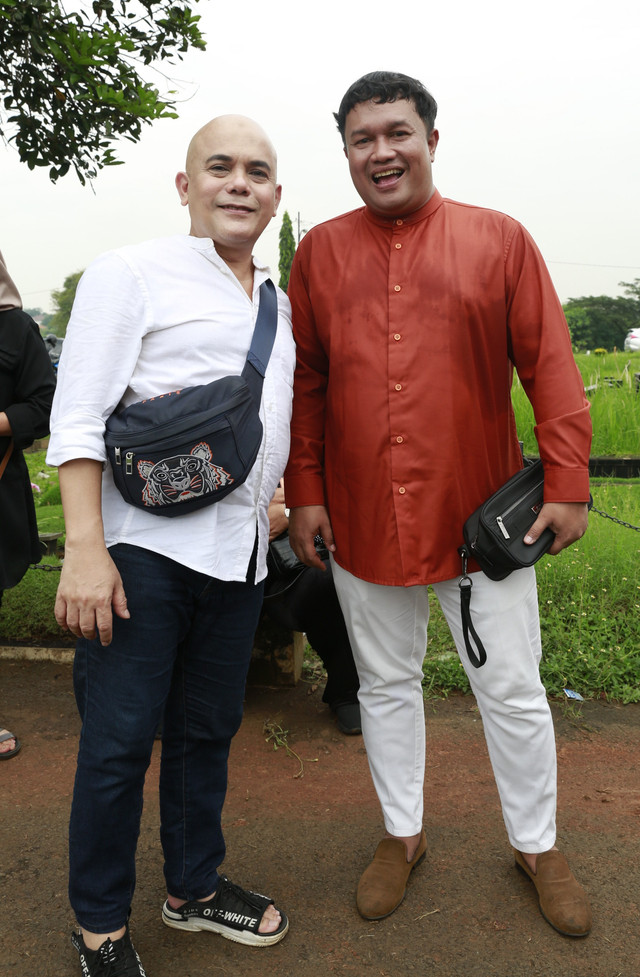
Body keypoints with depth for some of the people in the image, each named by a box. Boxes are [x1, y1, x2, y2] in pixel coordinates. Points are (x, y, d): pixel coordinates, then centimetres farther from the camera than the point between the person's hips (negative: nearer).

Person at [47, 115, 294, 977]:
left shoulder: (277, 301, 16)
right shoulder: (131, 273, -4)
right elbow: (77, 419, -11)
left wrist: (273, 508, 16)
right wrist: (85, 549, -18)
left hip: (238, 549, 6)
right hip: (147, 548, -6)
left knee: (208, 728, 17)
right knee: (120, 738, 3)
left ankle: (194, 888, 36)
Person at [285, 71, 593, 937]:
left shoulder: (500, 240, 0)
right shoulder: (320, 252, 5)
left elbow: (551, 368, -2)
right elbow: (305, 384, 6)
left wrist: (568, 484, -7)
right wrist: (305, 493, 2)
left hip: (483, 511, -1)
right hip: (363, 518, 2)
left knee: (514, 691, 10)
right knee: (386, 684, 16)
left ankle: (537, 846, 35)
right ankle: (403, 835, 38)